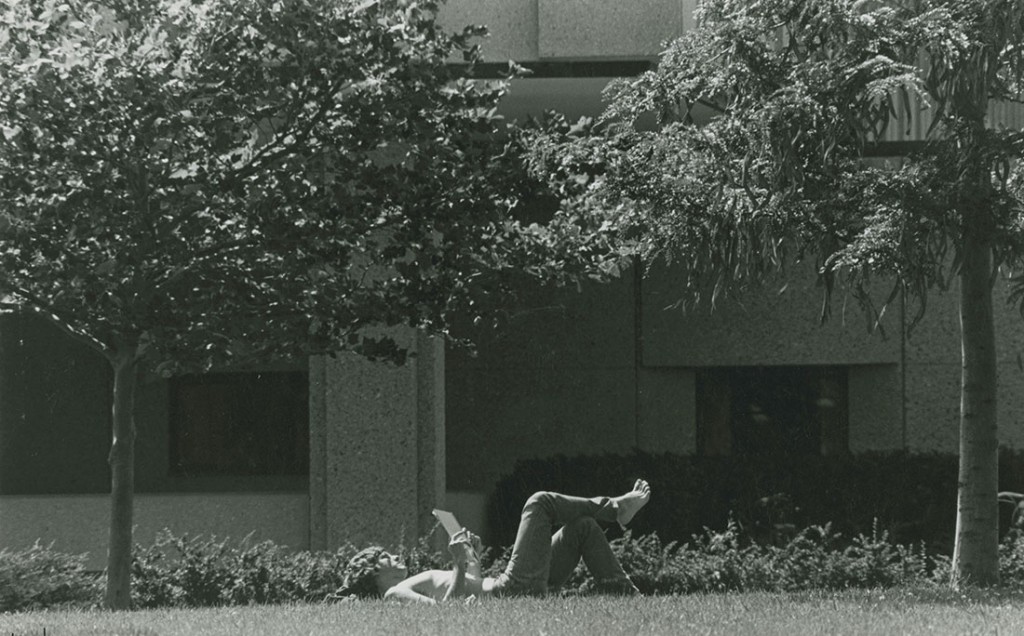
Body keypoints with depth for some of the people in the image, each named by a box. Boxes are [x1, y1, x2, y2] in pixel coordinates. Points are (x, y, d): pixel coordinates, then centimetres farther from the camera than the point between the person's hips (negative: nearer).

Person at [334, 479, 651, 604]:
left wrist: (472, 556, 14)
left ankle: (626, 595, 13)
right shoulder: (396, 594, -6)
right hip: (513, 589, -10)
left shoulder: (411, 584, 22)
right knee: (540, 502, -7)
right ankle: (615, 508, 7)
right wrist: (458, 564, -22)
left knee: (583, 527, 16)